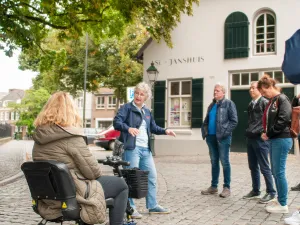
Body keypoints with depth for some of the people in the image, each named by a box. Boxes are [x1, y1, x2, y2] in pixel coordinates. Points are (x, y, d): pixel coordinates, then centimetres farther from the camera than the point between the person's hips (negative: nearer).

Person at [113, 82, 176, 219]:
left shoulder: (147, 112, 19)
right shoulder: (127, 108, -3)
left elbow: (153, 127, 28)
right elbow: (116, 122, -17)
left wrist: (165, 131, 13)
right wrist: (128, 128, -34)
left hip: (145, 149, 8)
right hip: (131, 148, -8)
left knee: (151, 176, 12)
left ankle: (153, 206, 25)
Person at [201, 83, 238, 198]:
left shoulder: (228, 103, -2)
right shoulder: (212, 105, 18)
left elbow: (234, 121, -8)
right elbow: (206, 120, 25)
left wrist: (225, 132, -16)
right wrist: (204, 131, 9)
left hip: (223, 137, -7)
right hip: (211, 137, 7)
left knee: (224, 162, -2)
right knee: (214, 162, 12)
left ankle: (227, 187, 6)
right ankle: (214, 186, 19)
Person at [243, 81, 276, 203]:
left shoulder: (264, 102, -8)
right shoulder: (251, 104, 16)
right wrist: (248, 131, 13)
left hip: (260, 139, -8)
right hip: (250, 139, 8)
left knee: (264, 168, -2)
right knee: (253, 167, 13)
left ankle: (271, 193, 9)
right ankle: (255, 191, 23)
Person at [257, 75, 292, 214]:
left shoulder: (282, 99, -10)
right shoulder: (271, 101, 17)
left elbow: (283, 120, -21)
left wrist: (269, 134, -14)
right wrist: (265, 133, 2)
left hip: (281, 140, -9)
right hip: (274, 140, 9)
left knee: (279, 172, -5)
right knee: (275, 172, 12)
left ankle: (283, 205, 5)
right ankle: (280, 201, 21)